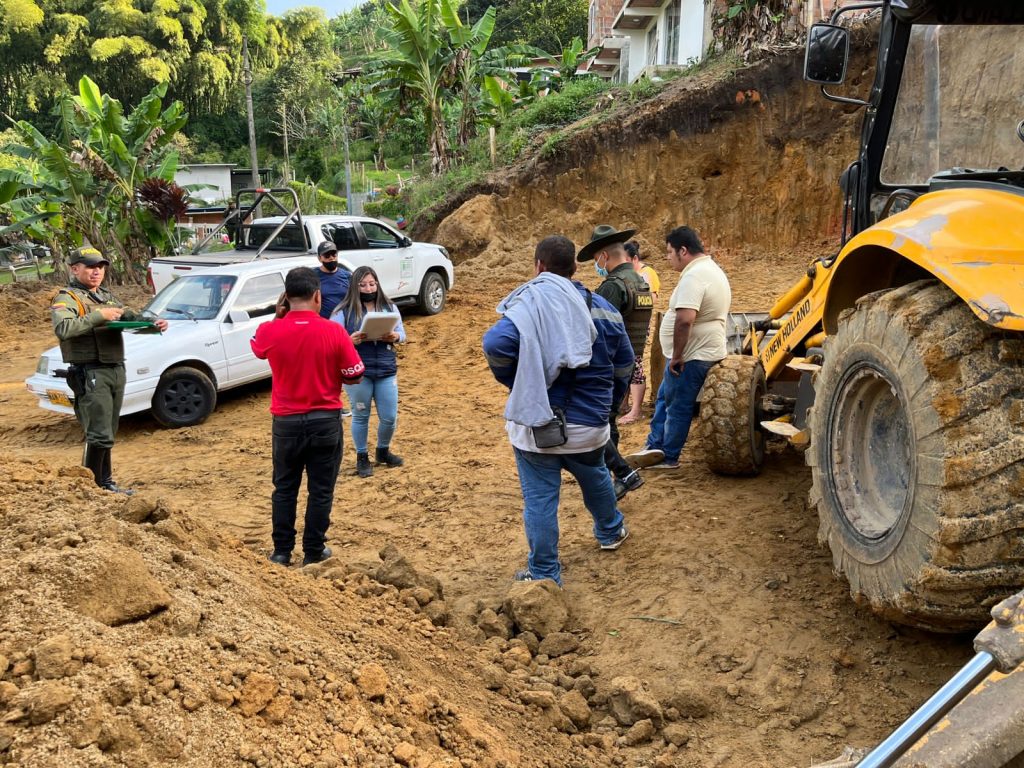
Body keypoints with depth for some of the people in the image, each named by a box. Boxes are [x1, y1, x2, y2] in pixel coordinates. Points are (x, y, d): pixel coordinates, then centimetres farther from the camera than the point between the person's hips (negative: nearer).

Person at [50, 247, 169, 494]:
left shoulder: (107, 297, 20)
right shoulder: (67, 298, -6)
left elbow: (132, 317, 10)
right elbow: (63, 329, -24)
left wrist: (154, 324, -10)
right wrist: (98, 316, -26)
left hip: (116, 370, 8)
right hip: (90, 373, -8)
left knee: (108, 434, 15)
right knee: (99, 435, -10)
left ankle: (106, 483, 24)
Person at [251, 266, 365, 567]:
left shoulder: (270, 331, -9)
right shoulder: (334, 332, -14)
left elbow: (258, 348, 16)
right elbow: (354, 376, -5)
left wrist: (278, 318, 10)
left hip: (286, 422, 2)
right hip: (325, 421, -1)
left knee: (284, 488, 16)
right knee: (320, 491, 10)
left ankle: (281, 551, 21)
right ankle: (314, 551, 18)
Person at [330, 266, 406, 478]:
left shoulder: (389, 307, 6)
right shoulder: (344, 311, -5)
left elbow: (402, 333, 8)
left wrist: (395, 337, -15)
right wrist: (351, 340, -27)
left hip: (386, 371, 3)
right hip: (357, 373, -3)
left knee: (389, 417, 8)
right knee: (360, 416, 9)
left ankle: (383, 451, 34)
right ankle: (362, 457, 25)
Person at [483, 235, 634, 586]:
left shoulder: (530, 302, -14)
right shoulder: (602, 308, 4)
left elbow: (496, 344, -29)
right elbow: (624, 365, 11)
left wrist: (514, 383, -10)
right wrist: (604, 403, 26)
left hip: (535, 425, -5)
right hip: (589, 425, 5)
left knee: (539, 499, 5)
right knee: (595, 479, 30)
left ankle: (543, 574, 12)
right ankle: (611, 531, 54)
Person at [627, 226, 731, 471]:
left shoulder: (694, 276, -22)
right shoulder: (712, 269, 13)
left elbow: (685, 319, -32)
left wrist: (677, 356, -22)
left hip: (692, 356, -10)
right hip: (704, 350, 10)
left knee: (677, 407, 2)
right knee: (665, 398, 19)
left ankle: (668, 458, 14)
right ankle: (655, 446, 24)